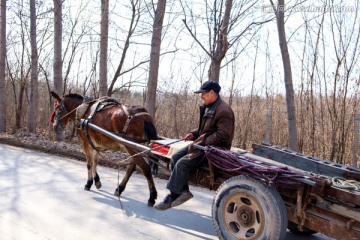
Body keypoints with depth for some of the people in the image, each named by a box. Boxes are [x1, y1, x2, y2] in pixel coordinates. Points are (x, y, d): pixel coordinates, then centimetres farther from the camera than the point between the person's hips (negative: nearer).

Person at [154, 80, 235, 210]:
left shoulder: (224, 111, -18)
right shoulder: (207, 107, 12)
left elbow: (222, 135, -23)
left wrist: (202, 142, -23)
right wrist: (194, 133, 4)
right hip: (202, 143, 10)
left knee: (182, 163, -21)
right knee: (175, 158, -2)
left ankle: (172, 197, -7)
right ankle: (184, 191, 3)